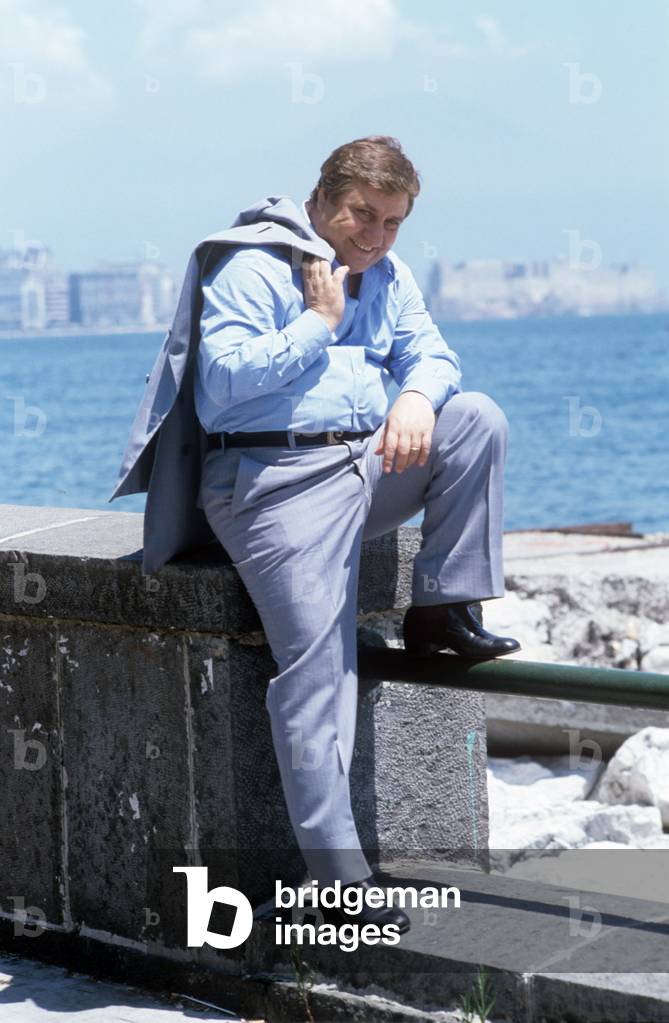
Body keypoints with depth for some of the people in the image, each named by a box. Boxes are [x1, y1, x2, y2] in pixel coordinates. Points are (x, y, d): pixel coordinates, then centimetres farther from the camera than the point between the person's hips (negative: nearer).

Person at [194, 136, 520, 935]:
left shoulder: (386, 277, 18)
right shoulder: (253, 271, -3)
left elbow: (430, 353, 11)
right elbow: (222, 378, -15)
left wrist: (417, 396, -13)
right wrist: (318, 320, -12)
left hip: (374, 463, 7)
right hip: (277, 478, -7)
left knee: (477, 419, -13)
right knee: (315, 665, -15)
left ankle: (441, 611, -5)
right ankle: (337, 876, -12)